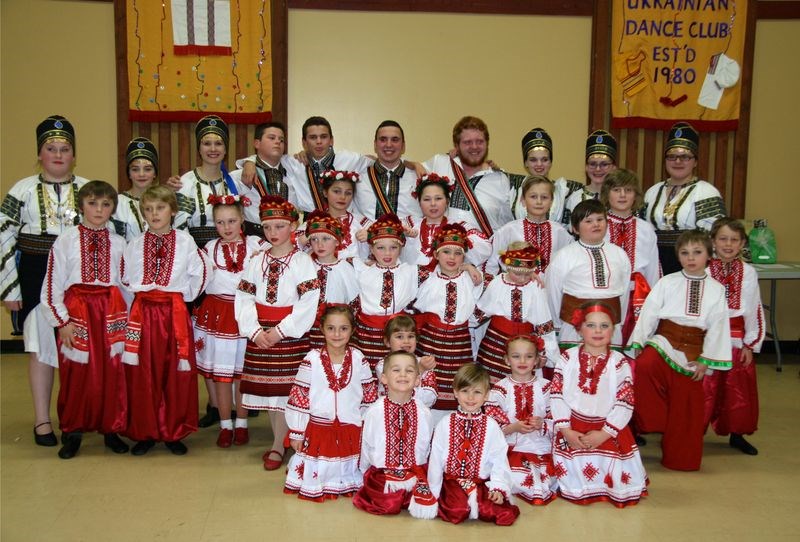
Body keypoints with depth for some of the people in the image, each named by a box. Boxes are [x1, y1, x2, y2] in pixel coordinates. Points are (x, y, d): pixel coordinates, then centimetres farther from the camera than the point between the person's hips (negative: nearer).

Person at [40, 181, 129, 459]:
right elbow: (52, 285, -3)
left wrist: (126, 318, 3)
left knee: (112, 373, 5)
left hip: (111, 312, 2)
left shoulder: (118, 243, 6)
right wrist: (61, 321, -8)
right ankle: (72, 432, 19)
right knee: (76, 374, 4)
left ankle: (111, 429, 18)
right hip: (76, 312, -2)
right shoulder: (66, 240, -1)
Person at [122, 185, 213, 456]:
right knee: (142, 374, 3)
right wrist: (140, 296, 10)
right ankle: (145, 432, 15)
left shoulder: (185, 242, 1)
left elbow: (202, 273, 6)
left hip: (175, 314, -1)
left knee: (176, 374, 2)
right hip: (142, 314, 1)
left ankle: (174, 432, 14)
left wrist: (185, 296, 8)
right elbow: (125, 279, 15)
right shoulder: (134, 245, 6)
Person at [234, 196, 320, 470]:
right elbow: (244, 298, 4)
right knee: (266, 388, 10)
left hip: (291, 333, -5)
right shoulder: (256, 261, 7)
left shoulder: (302, 262, -7)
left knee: (285, 388, -3)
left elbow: (308, 304, -13)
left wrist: (281, 331, -15)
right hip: (260, 333, 5)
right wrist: (254, 330, -9)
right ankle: (280, 442, 23)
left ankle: (278, 447, 7)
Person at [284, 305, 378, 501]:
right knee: (317, 473, 5)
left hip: (351, 431, 2)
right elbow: (298, 397, -5)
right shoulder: (312, 360, -9)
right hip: (318, 429, -1)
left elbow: (370, 396, 6)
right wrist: (296, 433, -3)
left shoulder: (358, 359, -3)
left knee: (347, 470, 12)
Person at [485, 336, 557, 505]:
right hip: (511, 448, -1)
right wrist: (513, 428, -18)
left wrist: (541, 425, -17)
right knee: (517, 479, -27)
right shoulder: (500, 389, 2)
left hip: (541, 448, 1)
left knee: (547, 478, -23)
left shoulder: (545, 387, 6)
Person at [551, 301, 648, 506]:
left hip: (608, 431, 0)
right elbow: (556, 395, -4)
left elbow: (625, 402, -7)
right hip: (572, 430, 0)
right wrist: (566, 431, -12)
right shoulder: (567, 358, -2)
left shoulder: (619, 363, -4)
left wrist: (604, 433, -14)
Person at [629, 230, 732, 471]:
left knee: (685, 409, 5)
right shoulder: (666, 283, -2)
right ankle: (649, 420, -12)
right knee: (644, 366, -32)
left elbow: (717, 327, 1)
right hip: (664, 341, -1)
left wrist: (706, 359, -4)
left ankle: (680, 458, 21)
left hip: (693, 351, 1)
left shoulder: (717, 290, 3)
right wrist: (637, 344, -12)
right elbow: (649, 314, -5)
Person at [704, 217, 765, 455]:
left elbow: (755, 311, 4)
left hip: (737, 340, 2)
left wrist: (750, 344, 2)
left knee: (738, 390, 12)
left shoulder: (748, 273, 0)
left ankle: (737, 434, 28)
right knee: (703, 390, 2)